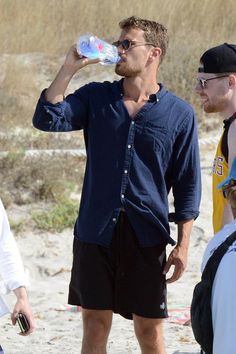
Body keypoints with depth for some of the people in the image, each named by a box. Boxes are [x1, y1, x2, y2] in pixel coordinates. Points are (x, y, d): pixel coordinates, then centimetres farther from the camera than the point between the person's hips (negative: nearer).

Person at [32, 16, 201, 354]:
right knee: (95, 325, 7)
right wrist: (70, 67, -12)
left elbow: (187, 184, 2)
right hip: (95, 232, 2)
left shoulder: (179, 113, 0)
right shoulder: (95, 98, 7)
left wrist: (182, 245, -3)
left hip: (147, 237, -2)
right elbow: (47, 119, -7)